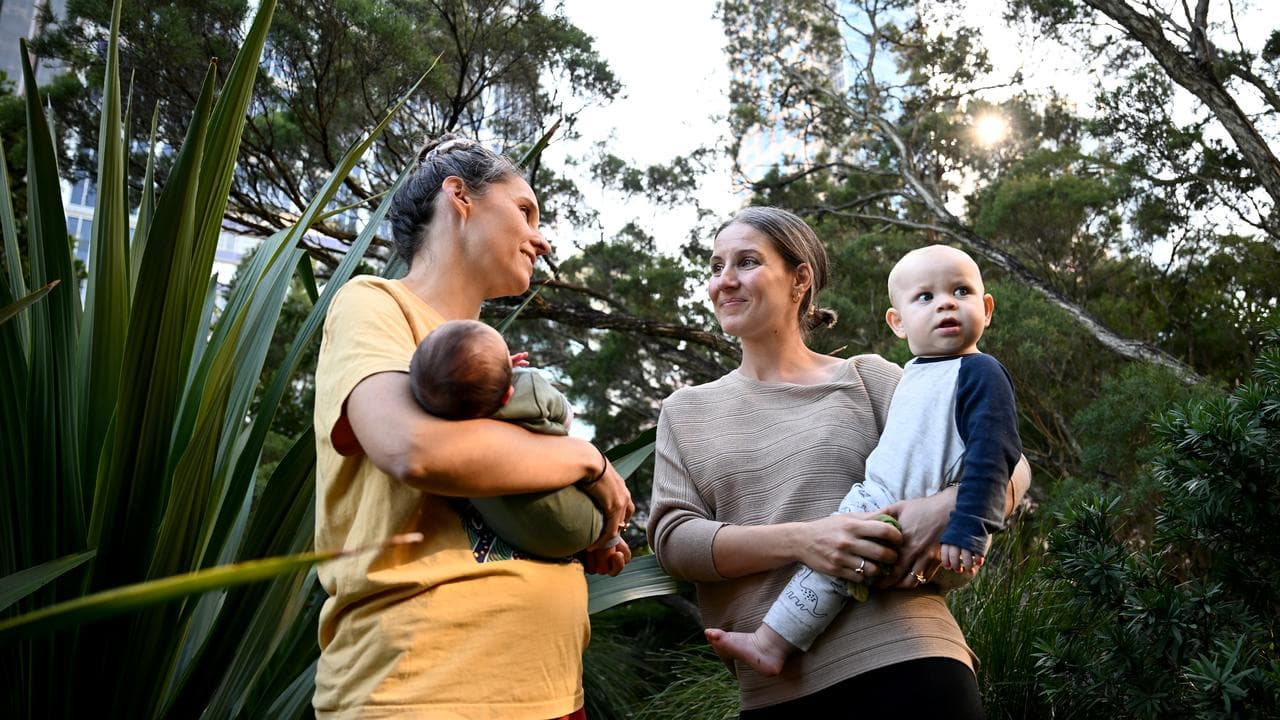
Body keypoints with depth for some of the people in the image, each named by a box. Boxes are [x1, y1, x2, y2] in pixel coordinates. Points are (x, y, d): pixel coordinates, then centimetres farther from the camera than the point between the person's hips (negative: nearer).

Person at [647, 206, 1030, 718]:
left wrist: (948, 505, -22)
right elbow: (671, 537, 0)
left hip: (901, 658, -2)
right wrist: (798, 540, -17)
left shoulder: (865, 379, 5)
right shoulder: (685, 412, 12)